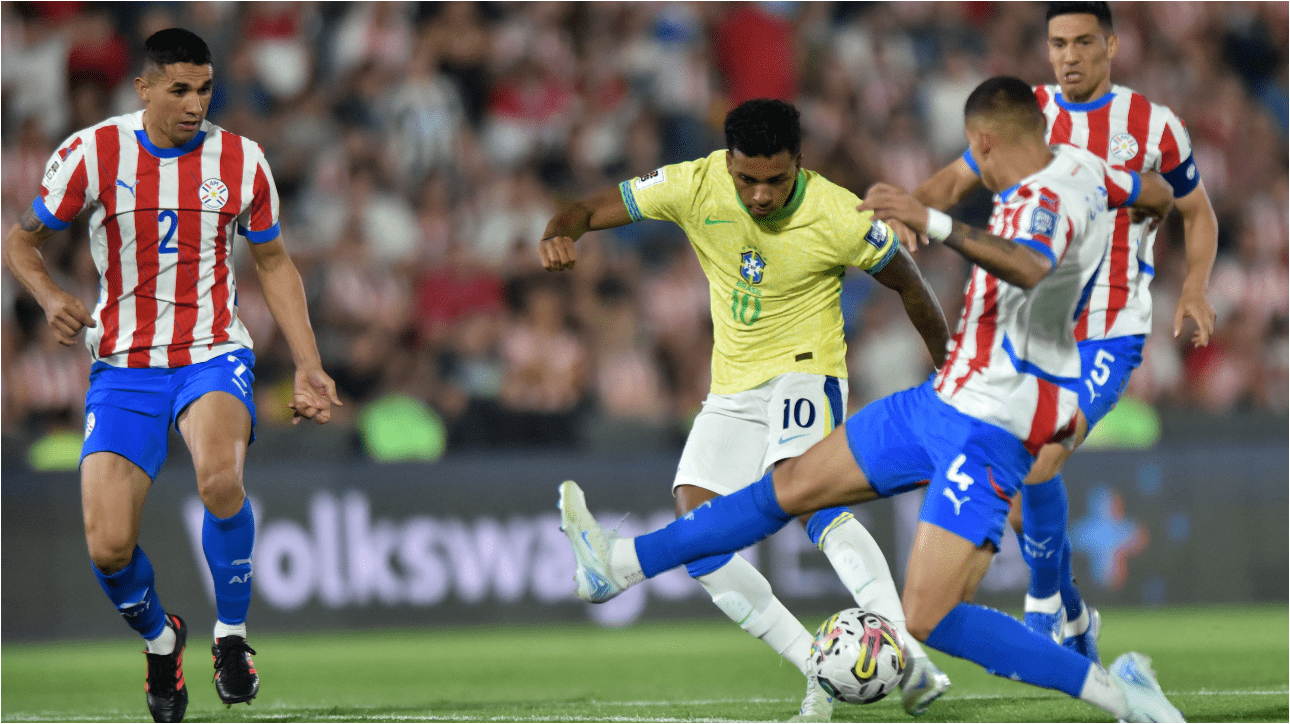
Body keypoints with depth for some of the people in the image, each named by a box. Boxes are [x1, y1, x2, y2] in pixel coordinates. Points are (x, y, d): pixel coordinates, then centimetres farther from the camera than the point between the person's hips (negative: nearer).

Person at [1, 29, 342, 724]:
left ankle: (231, 633, -10)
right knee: (109, 549, -13)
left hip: (213, 357, 0)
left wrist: (308, 367, 8)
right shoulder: (91, 155, -5)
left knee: (218, 477, -34)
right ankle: (160, 639, 22)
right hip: (123, 369, 0)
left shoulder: (240, 161, 0)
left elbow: (273, 262, 14)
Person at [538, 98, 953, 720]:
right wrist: (559, 237, -29)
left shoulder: (839, 219, -19)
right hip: (733, 389, 5)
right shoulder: (695, 186, -12)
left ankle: (909, 659, -44)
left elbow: (909, 285, -2)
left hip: (806, 371, -5)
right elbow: (589, 210, -4)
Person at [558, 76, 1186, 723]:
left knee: (926, 620, -17)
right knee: (794, 484, 15)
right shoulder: (1078, 165, 4)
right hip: (941, 402, 10)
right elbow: (1158, 192, 24)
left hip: (990, 432, -10)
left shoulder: (1046, 200, -23)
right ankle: (620, 563, 24)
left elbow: (1028, 267, -47)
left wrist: (933, 224, -56)